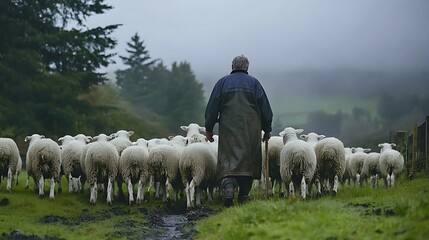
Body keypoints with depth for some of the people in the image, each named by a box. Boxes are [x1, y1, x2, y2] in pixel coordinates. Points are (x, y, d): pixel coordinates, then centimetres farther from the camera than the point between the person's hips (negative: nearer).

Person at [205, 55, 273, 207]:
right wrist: (267, 129, 13)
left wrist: (209, 128, 10)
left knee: (228, 160, -3)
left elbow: (212, 106, 5)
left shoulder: (223, 82, 8)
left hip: (228, 128, 0)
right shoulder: (253, 82, 7)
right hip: (251, 129, 0)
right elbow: (265, 108, 6)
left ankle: (228, 185, -30)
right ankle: (243, 197, 9)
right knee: (248, 160, 8)